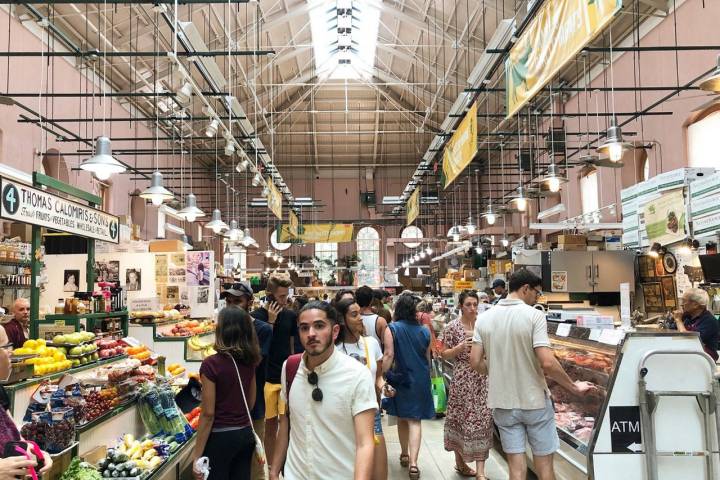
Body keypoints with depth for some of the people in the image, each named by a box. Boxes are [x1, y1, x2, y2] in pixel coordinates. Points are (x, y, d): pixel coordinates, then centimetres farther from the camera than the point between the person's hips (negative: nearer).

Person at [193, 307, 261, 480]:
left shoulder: (211, 364, -17)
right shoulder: (249, 360, 1)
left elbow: (208, 414, -15)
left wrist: (197, 455, -9)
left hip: (221, 438, -5)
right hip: (246, 434, 6)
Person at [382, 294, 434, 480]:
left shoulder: (392, 329, -8)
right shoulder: (424, 331, 2)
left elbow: (389, 355, -15)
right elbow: (428, 358, 10)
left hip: (401, 378, -1)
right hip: (421, 380, 2)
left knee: (402, 418, 17)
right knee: (415, 420, 2)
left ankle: (405, 455, 30)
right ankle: (413, 463, -8)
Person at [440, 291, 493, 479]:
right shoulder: (452, 327, -6)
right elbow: (444, 354, -3)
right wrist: (460, 347, -19)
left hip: (483, 379, 4)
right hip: (462, 379, -3)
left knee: (482, 420, 1)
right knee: (461, 419, 5)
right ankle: (460, 463, 26)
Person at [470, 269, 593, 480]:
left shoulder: (484, 318, -1)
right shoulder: (534, 315, -14)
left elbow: (475, 362, -1)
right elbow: (547, 363, -21)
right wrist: (574, 388, -7)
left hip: (503, 403, 4)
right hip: (534, 401, -3)